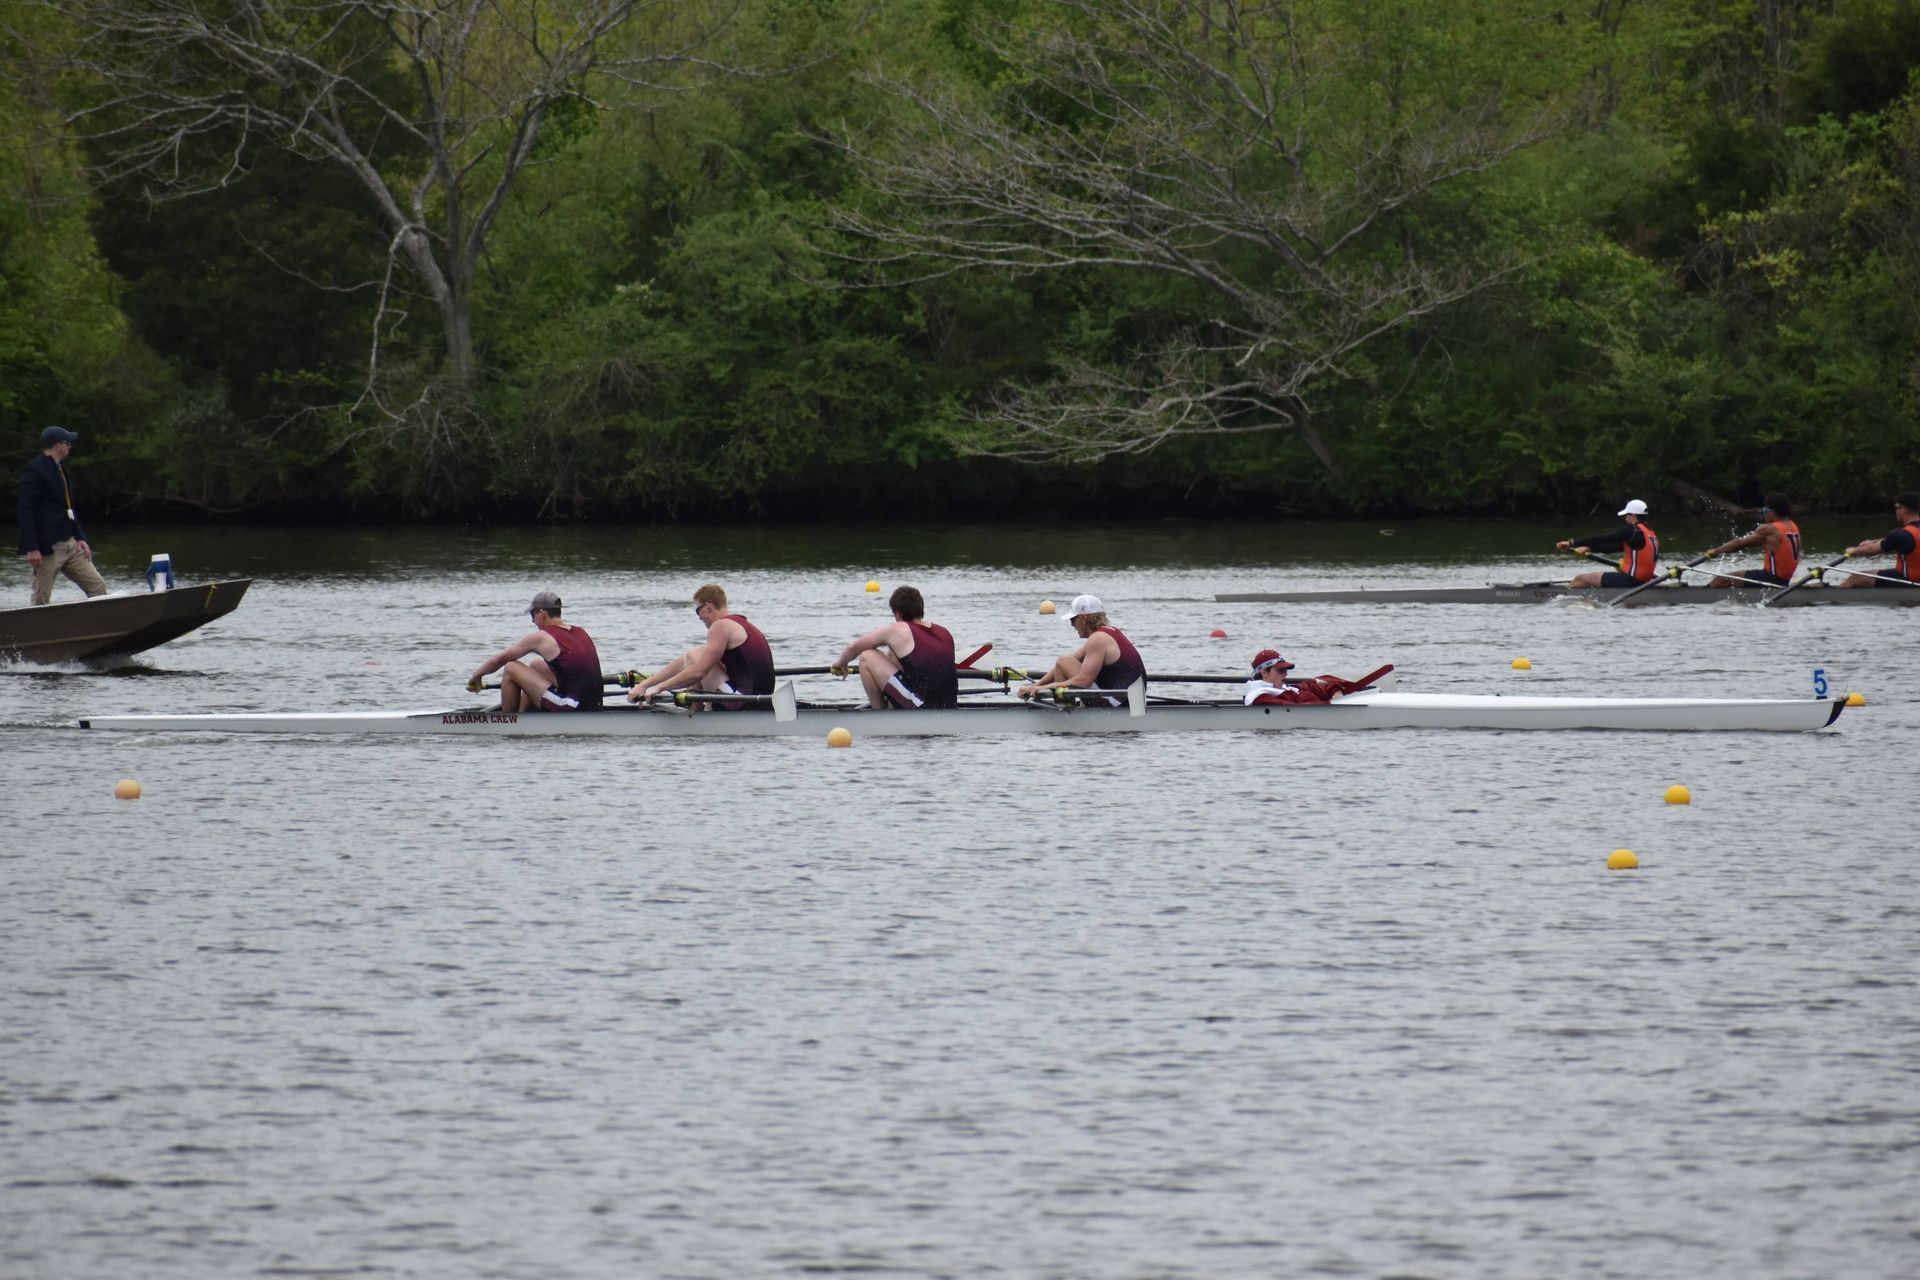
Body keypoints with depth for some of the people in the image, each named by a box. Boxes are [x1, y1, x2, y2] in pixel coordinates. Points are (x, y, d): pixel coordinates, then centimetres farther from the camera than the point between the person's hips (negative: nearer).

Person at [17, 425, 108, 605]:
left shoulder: (60, 470, 18)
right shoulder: (34, 470, -10)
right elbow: (26, 511, -15)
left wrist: (79, 538, 10)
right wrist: (32, 548, -21)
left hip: (70, 544, 9)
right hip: (47, 548, -9)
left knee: (97, 586, 3)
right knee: (41, 599, -5)